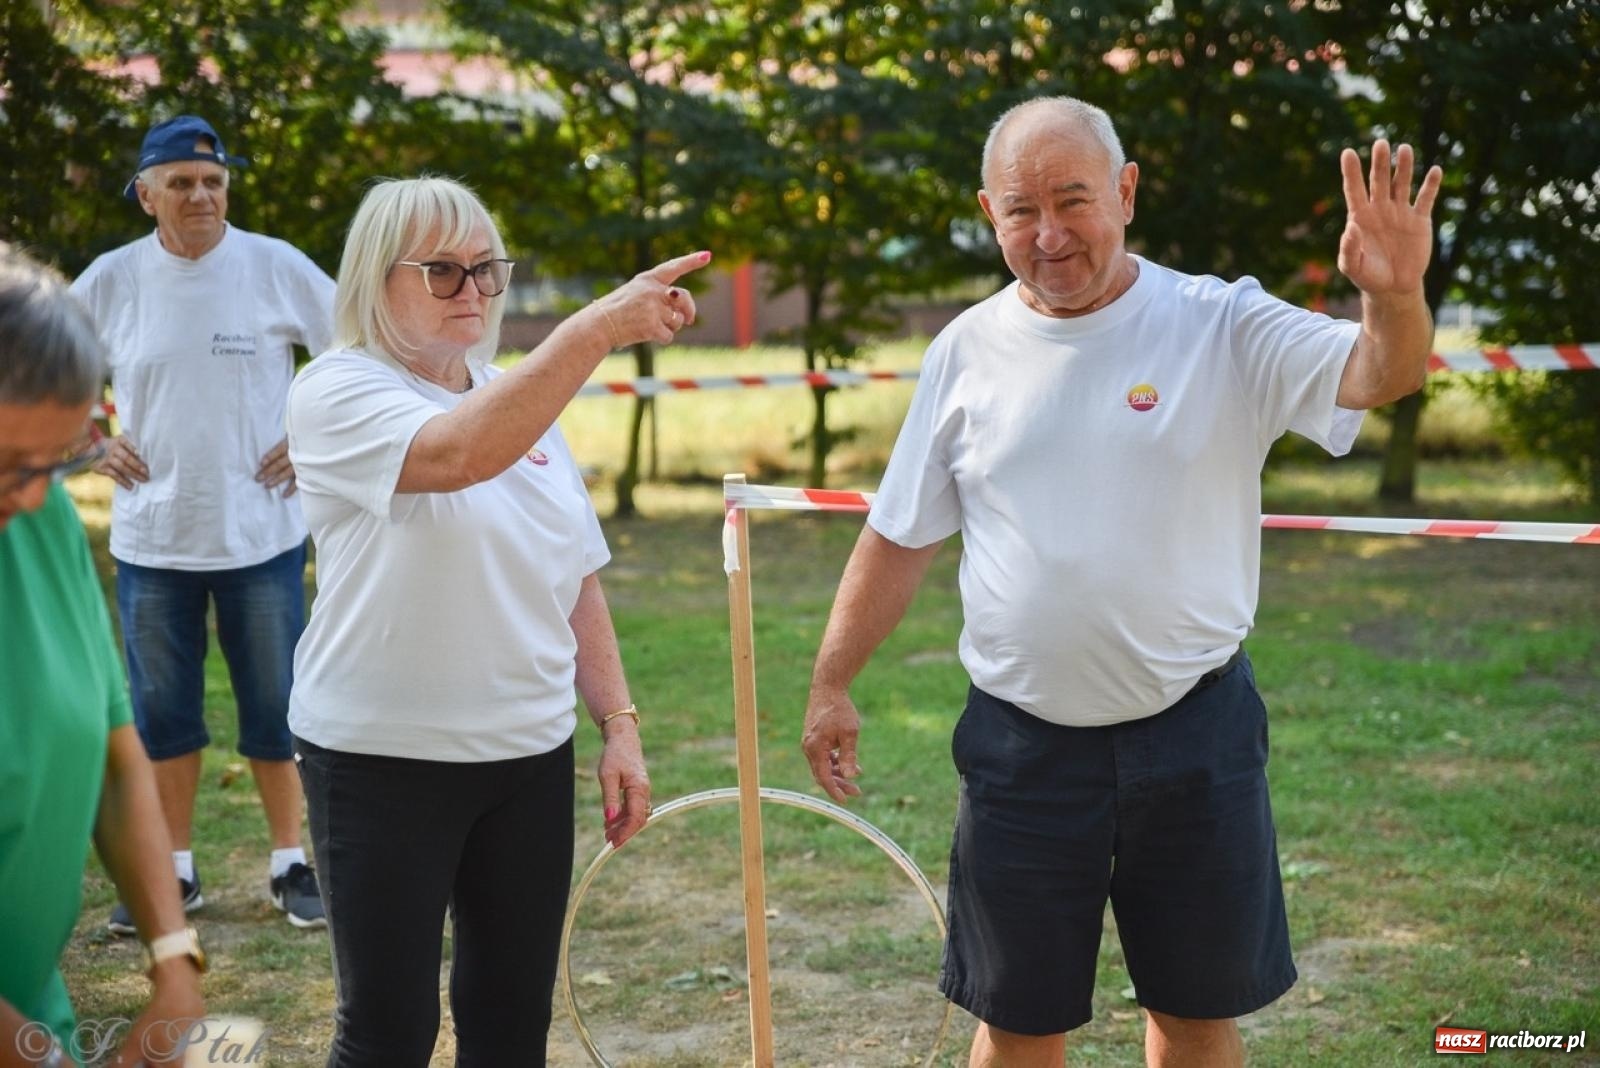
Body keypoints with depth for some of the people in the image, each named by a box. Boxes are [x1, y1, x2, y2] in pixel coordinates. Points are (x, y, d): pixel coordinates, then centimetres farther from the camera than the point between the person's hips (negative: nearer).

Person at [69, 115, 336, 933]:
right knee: (162, 709, 10)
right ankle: (173, 869, 24)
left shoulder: (276, 267, -6)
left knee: (275, 705, 7)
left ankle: (289, 863, 21)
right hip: (150, 539, 2)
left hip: (262, 534, -2)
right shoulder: (109, 280, -1)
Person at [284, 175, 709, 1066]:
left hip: (529, 757, 6)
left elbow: (577, 582, 14)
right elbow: (458, 455, -32)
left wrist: (619, 723, 8)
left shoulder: (524, 399, 10)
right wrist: (598, 329, -38)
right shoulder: (339, 392, -10)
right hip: (383, 760, -6)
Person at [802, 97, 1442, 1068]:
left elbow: (1377, 375, -21)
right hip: (1021, 744, 2)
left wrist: (1395, 298, -43)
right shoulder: (969, 349, 1)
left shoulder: (1220, 326, -7)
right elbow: (901, 538, 8)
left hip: (1194, 731, -1)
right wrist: (831, 685, 6)